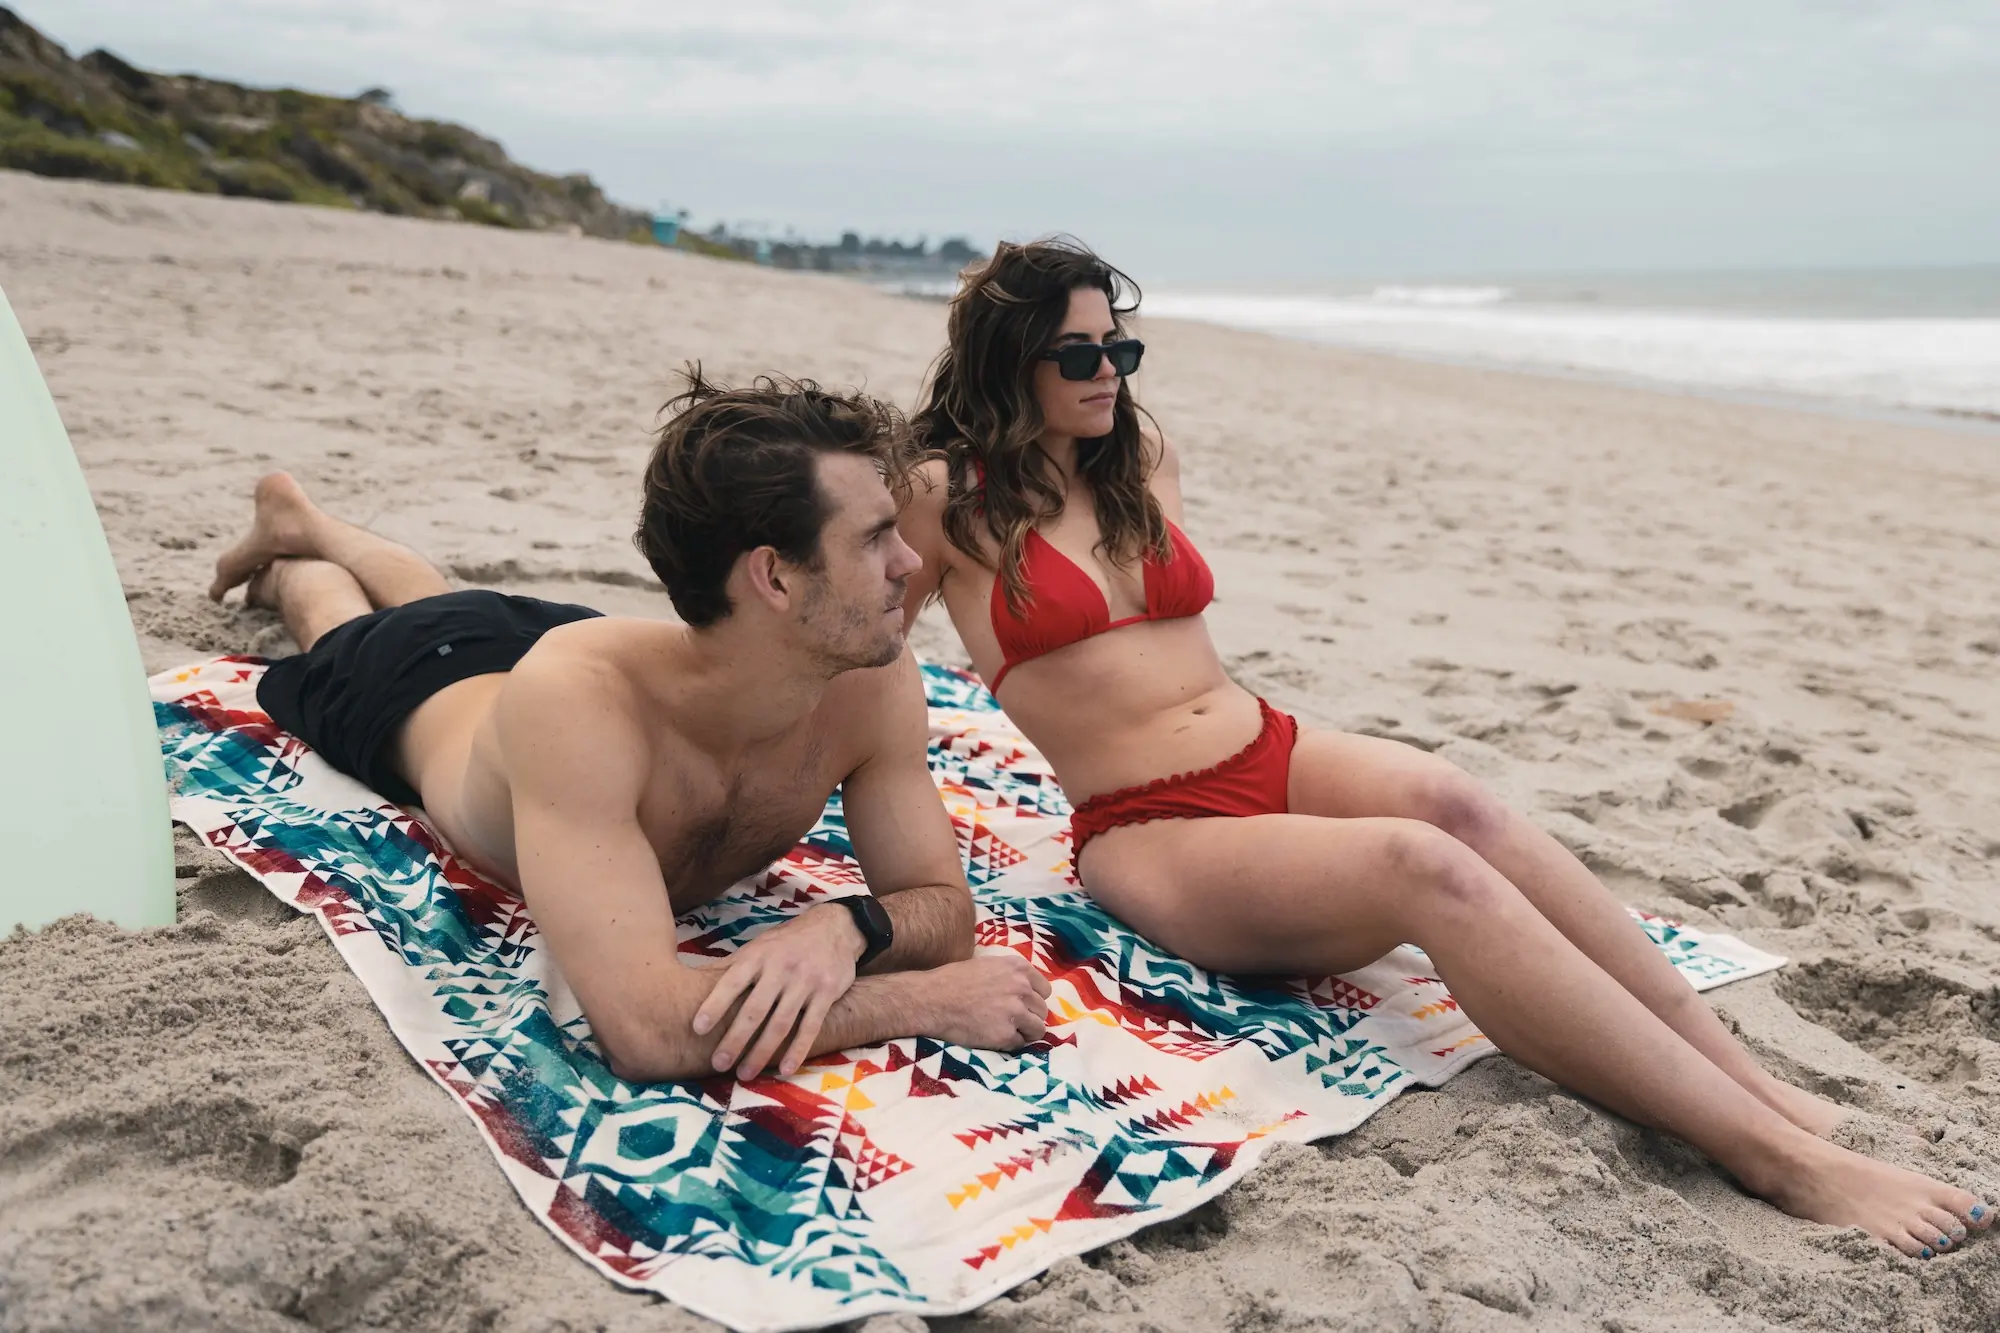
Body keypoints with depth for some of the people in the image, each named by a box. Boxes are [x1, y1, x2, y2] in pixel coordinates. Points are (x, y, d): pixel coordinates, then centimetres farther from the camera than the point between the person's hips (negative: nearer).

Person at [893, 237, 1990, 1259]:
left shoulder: (1141, 459, 16)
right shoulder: (948, 503, -1)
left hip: (1273, 750, 6)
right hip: (1149, 836, -5)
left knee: (1450, 802, -30)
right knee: (1425, 869, -33)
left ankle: (1766, 1088, -30)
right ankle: (1780, 1159, -34)